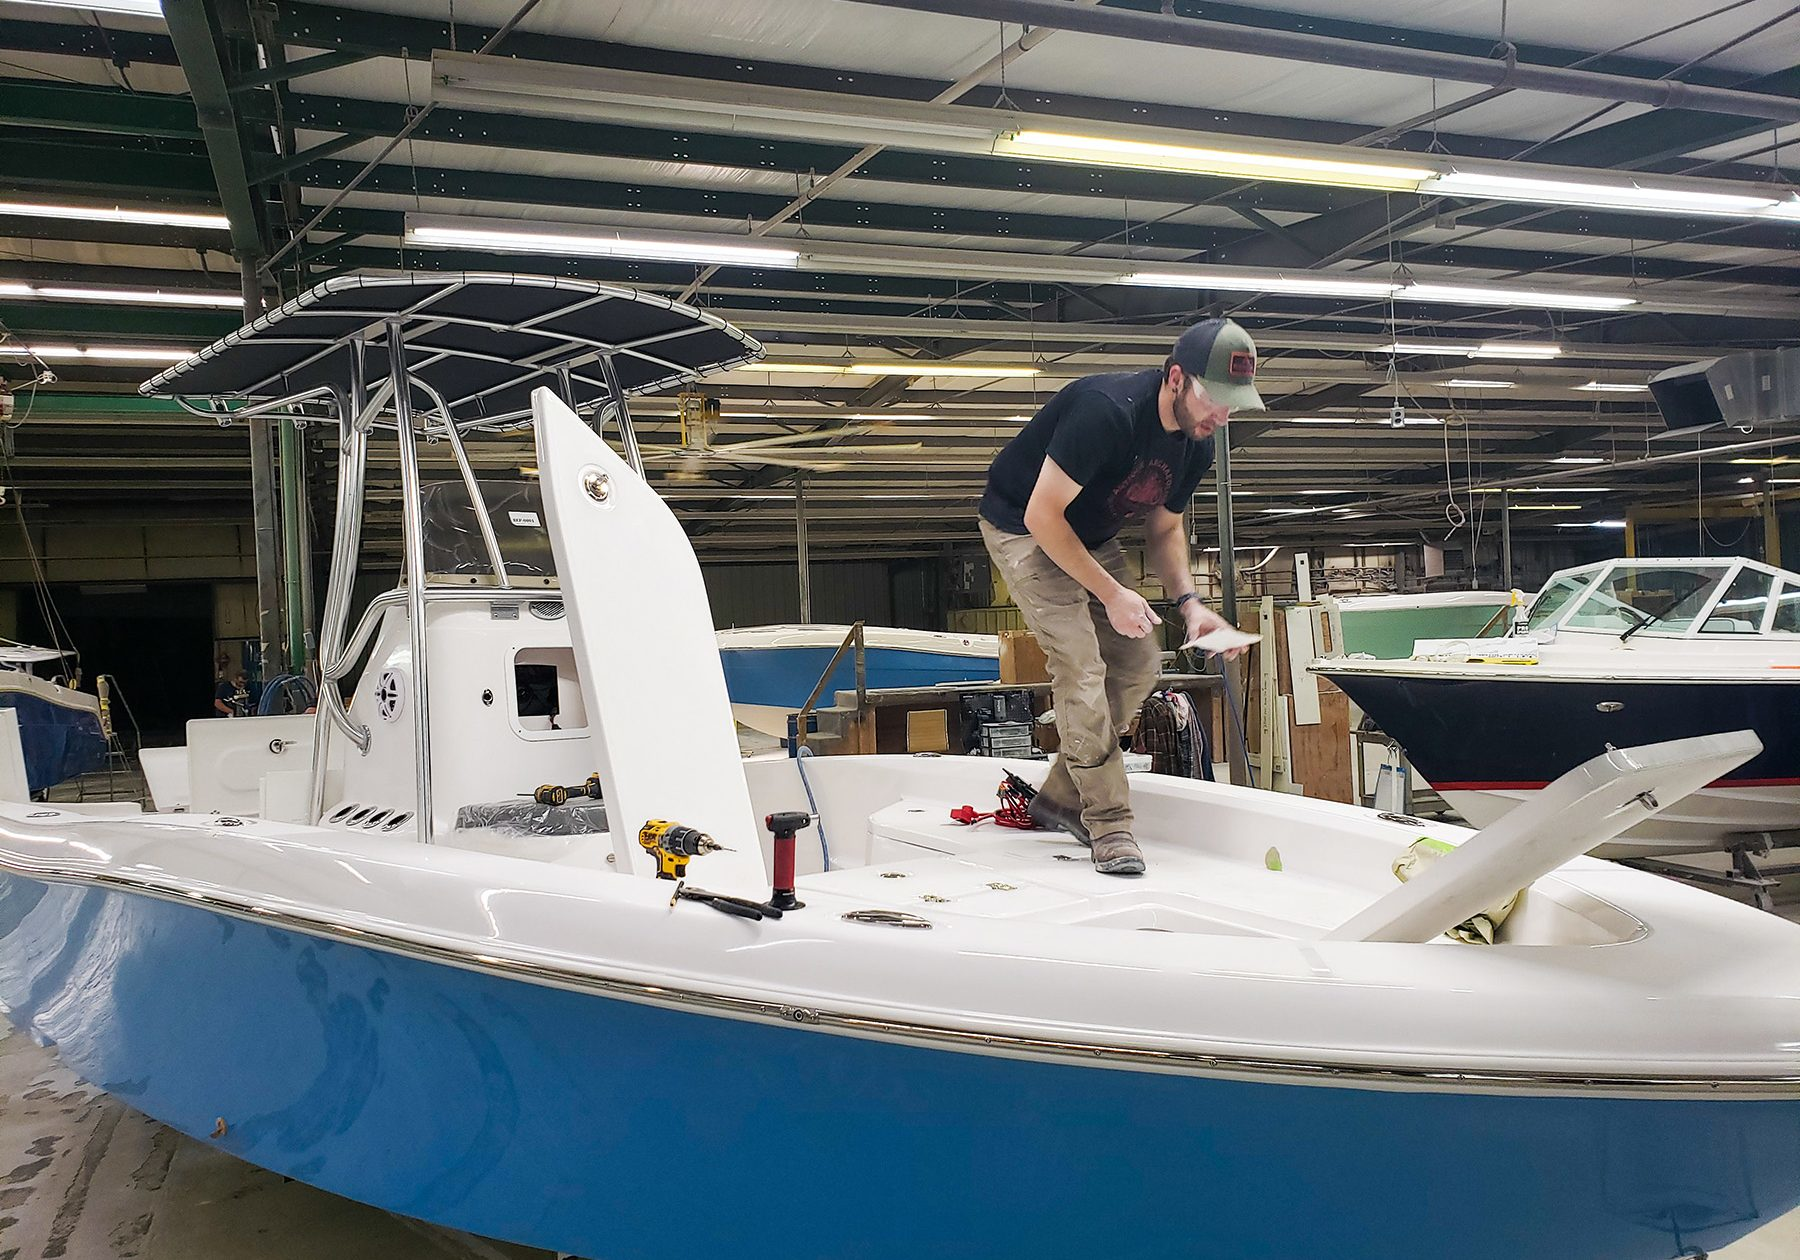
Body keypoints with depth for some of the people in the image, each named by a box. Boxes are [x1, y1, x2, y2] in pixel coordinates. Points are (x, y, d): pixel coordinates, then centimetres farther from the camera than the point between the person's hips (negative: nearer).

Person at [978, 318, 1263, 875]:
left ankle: (1059, 798, 15)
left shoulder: (1196, 447, -8)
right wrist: (1111, 593, -28)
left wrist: (1188, 602, -9)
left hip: (1092, 537, 8)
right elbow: (1042, 516, -30)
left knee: (1139, 665, 3)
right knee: (1081, 668, -18)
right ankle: (1109, 824, -6)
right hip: (1023, 529, -8)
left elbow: (1164, 530, 7)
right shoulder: (1107, 411, -33)